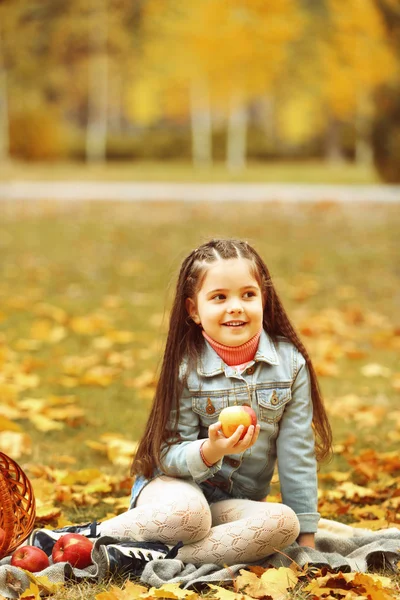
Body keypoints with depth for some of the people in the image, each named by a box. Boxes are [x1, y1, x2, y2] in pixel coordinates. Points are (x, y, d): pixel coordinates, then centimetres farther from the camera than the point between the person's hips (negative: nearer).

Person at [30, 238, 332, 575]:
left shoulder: (289, 363, -5)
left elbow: (298, 453, -2)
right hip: (176, 484, -3)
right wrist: (211, 451, -32)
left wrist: (306, 534, -2)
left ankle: (163, 555, -28)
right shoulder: (186, 368, -10)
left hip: (235, 502, 3)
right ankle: (91, 534, -18)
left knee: (283, 523, -30)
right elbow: (169, 454, -10)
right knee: (187, 511, -39)